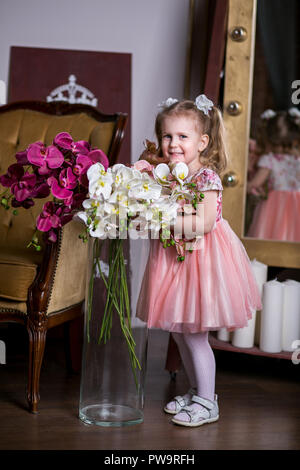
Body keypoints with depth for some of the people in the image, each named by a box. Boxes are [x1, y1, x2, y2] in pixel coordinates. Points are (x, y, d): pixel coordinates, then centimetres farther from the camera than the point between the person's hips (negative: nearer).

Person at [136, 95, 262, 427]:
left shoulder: (207, 178, -17)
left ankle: (207, 403, 12)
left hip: (202, 259, -7)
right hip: (174, 258, 8)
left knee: (194, 334, -3)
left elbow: (204, 223, -26)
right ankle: (196, 390, 33)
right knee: (179, 332, 15)